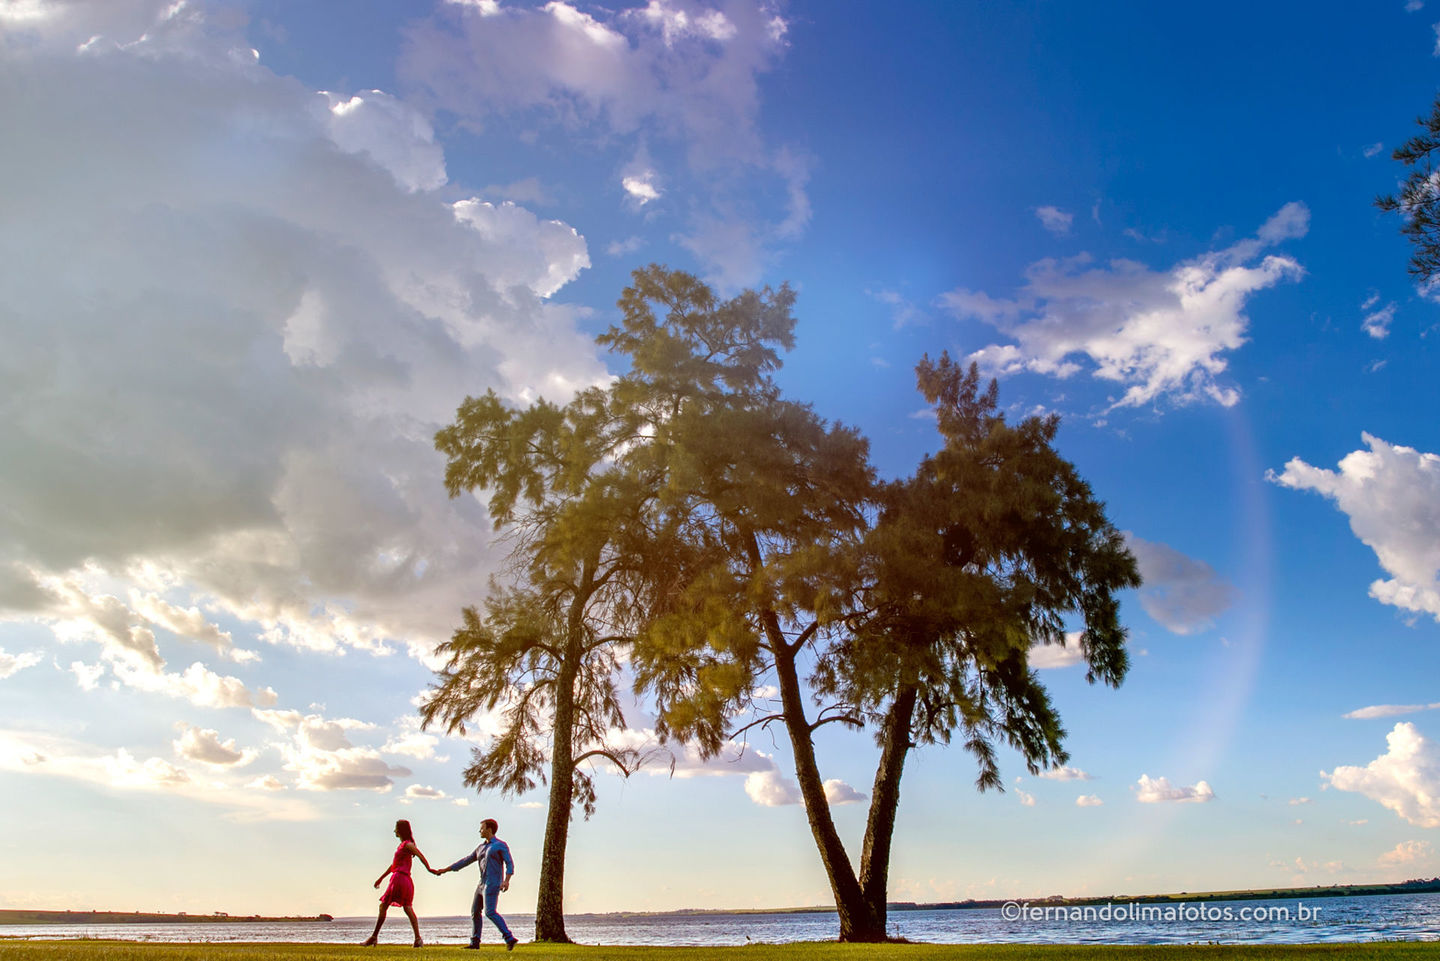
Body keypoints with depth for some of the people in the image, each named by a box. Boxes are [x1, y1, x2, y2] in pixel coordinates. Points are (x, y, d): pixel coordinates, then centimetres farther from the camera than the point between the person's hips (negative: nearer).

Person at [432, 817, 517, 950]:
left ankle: (509, 938, -19)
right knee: (475, 911, 13)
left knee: (490, 912, -19)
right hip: (483, 884, 9)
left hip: (492, 884, -9)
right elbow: (465, 861, 22)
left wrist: (506, 880, -29)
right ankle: (475, 942, 26)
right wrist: (445, 870, 22)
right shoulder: (481, 847, 17)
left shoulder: (501, 845, -6)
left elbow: (510, 864, -13)